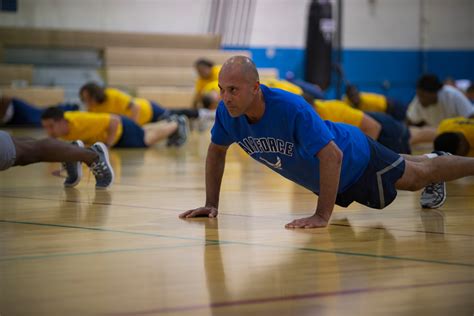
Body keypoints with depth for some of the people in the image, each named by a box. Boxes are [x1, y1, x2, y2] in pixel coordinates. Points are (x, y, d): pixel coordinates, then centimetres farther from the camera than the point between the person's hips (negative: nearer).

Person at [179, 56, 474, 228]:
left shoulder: (292, 109, -45)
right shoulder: (227, 112, -26)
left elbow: (333, 156, -45)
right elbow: (216, 152, -6)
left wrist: (322, 216, -46)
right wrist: (211, 205, -10)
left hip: (355, 157, -7)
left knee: (418, 176, 19)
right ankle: (433, 171, 64)